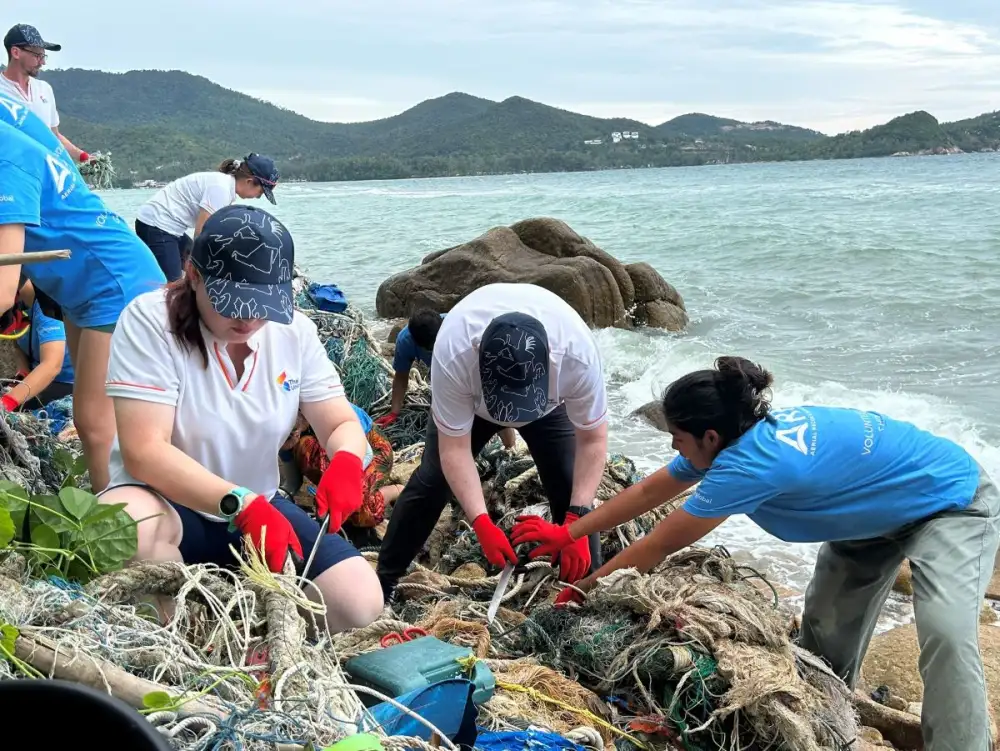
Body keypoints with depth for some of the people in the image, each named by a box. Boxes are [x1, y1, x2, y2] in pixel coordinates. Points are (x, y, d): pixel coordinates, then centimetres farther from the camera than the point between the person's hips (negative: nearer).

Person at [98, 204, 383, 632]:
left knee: (360, 603, -15)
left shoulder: (295, 331, -4)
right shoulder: (149, 321, -18)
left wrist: (346, 461, -27)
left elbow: (342, 424, -1)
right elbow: (144, 451, -26)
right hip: (169, 504, -3)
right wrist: (242, 505, -38)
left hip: (259, 508, 4)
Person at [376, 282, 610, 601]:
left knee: (570, 487, -12)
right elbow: (454, 448, -34)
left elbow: (592, 439, -29)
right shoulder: (452, 355, -44)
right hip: (469, 398, 0)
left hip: (550, 400, 1)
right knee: (432, 479, -5)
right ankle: (383, 581, 10)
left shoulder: (578, 353, -42)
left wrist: (576, 519, -37)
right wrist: (482, 523, -42)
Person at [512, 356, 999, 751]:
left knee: (945, 629, -28)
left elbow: (659, 546, -25)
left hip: (952, 500, -9)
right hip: (882, 507, 9)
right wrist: (567, 534, 6)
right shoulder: (739, 436, -11)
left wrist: (583, 588, -12)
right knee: (827, 624, 14)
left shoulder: (750, 463, -36)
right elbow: (650, 490, 2)